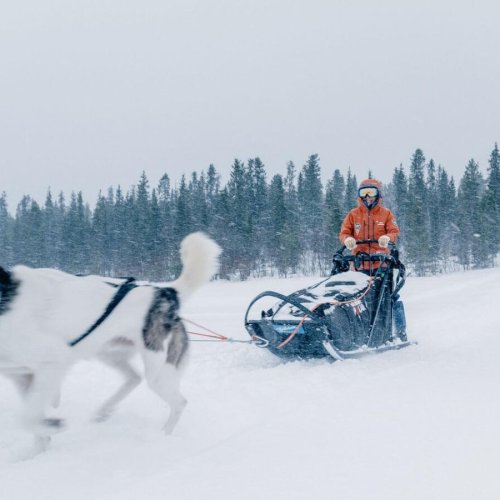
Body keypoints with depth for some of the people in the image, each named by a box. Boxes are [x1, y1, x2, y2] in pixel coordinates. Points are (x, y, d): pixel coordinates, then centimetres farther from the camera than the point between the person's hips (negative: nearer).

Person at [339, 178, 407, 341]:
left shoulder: (386, 214, 7)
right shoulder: (353, 215, 9)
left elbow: (394, 231, -1)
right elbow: (344, 232, 5)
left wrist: (387, 237, -25)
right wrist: (347, 239, -19)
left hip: (382, 263, -1)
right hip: (360, 264, 1)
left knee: (391, 296, -3)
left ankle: (401, 331, 5)